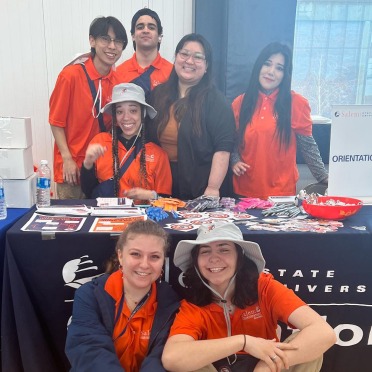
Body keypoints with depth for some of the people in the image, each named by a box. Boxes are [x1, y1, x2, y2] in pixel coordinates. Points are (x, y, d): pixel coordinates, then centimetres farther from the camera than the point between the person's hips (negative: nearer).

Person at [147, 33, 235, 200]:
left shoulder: (215, 101, -7)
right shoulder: (158, 94, 7)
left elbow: (223, 148, -14)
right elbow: (147, 138, 10)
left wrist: (213, 188, -21)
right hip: (163, 185, 4)